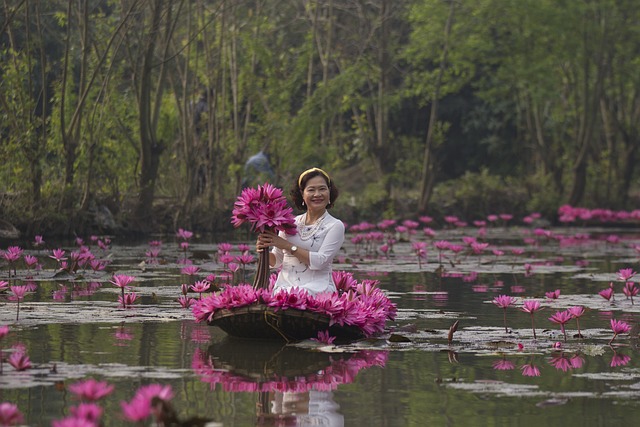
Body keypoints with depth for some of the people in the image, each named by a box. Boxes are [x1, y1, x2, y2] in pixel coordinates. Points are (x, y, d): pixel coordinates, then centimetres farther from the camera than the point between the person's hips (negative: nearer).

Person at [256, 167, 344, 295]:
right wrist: (264, 250, -3)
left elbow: (319, 261, -10)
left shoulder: (335, 226, 4)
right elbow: (276, 261, 20)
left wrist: (287, 246, -12)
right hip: (284, 285, 3)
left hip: (316, 288, -3)